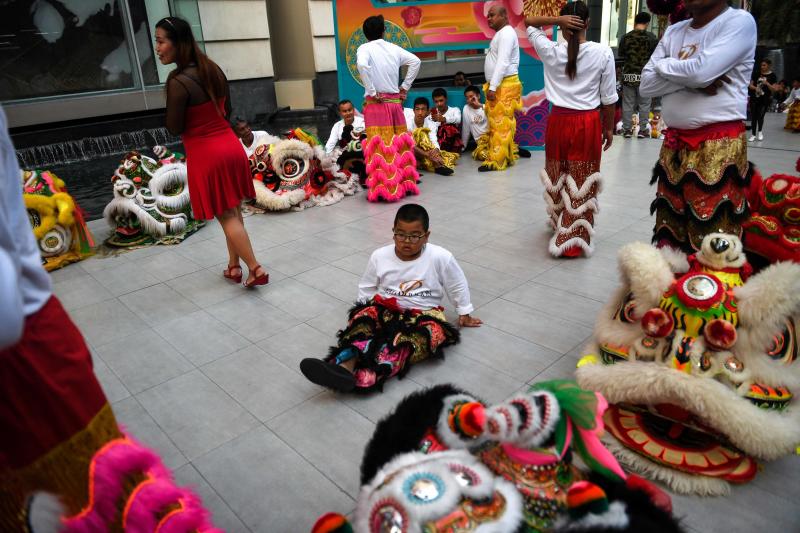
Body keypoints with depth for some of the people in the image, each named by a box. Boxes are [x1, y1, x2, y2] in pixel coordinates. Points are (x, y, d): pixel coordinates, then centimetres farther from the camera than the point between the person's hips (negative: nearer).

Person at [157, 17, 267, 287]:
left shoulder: (178, 82, -18)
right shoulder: (214, 70, 5)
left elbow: (174, 128, -11)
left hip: (206, 155, -7)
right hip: (231, 146, 7)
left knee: (227, 216, 3)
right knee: (233, 212, 15)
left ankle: (256, 270, 5)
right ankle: (234, 267, 27)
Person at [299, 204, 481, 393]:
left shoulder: (440, 258, -7)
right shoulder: (379, 256, -1)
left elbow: (458, 286, 8)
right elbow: (366, 288, 14)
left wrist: (464, 314, 16)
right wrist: (363, 311, 8)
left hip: (424, 314, -2)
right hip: (386, 309, 3)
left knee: (433, 331, -36)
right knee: (365, 315, -29)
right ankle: (346, 364, -57)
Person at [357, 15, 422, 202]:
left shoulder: (364, 48, -4)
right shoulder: (393, 48, 8)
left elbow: (362, 65, -23)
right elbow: (415, 61, 8)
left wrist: (371, 92, -15)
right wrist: (405, 87, 11)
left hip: (376, 103, -4)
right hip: (395, 101, 4)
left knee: (379, 146, -5)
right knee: (399, 143, 12)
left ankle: (383, 188, -5)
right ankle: (404, 183, 19)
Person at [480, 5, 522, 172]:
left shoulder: (506, 33, -14)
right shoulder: (501, 33, 19)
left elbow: (502, 63, -22)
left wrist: (492, 87, -25)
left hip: (504, 85, -10)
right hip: (500, 85, 10)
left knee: (500, 123, -8)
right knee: (503, 122, 13)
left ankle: (497, 161, -6)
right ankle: (509, 154, 21)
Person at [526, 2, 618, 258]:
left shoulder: (551, 51, -6)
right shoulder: (603, 53, -8)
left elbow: (528, 22, 10)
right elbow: (609, 98, -3)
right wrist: (609, 128, 10)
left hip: (559, 121, 2)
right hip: (588, 123, -1)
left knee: (558, 176, 19)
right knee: (581, 182, 6)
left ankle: (560, 225, 39)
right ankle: (575, 240, 11)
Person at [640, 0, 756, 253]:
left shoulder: (740, 21, -5)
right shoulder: (673, 31, 14)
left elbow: (701, 70, -20)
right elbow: (646, 85, 4)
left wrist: (663, 65, -2)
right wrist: (691, 78, -10)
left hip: (719, 145, -6)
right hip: (673, 144, 6)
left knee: (711, 241, -5)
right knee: (669, 230, 10)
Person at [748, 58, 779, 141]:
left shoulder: (772, 76, -2)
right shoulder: (757, 74, 6)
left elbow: (774, 89, -4)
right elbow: (750, 85, 6)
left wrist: (767, 83, -19)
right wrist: (755, 88, -15)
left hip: (765, 100, -2)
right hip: (754, 98, 2)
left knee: (760, 116, -1)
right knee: (753, 117, 3)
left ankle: (760, 131, 25)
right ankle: (753, 134, 12)